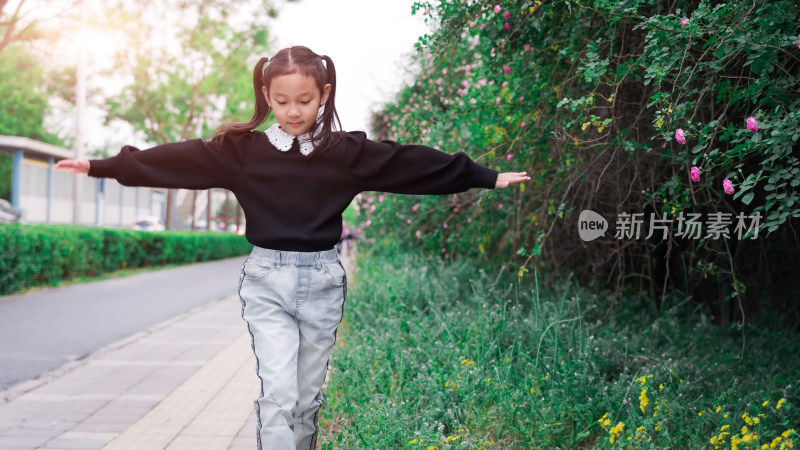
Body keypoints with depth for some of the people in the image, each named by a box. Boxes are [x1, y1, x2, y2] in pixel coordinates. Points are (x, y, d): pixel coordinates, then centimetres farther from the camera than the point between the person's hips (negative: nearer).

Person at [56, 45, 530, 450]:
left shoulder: (348, 151, -1)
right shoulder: (242, 149, -2)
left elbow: (416, 164, -1)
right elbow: (176, 159, -2)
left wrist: (487, 177, 1)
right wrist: (101, 166, -4)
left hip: (323, 282, 1)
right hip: (267, 283, -1)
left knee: (307, 398, 12)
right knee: (278, 394, -9)